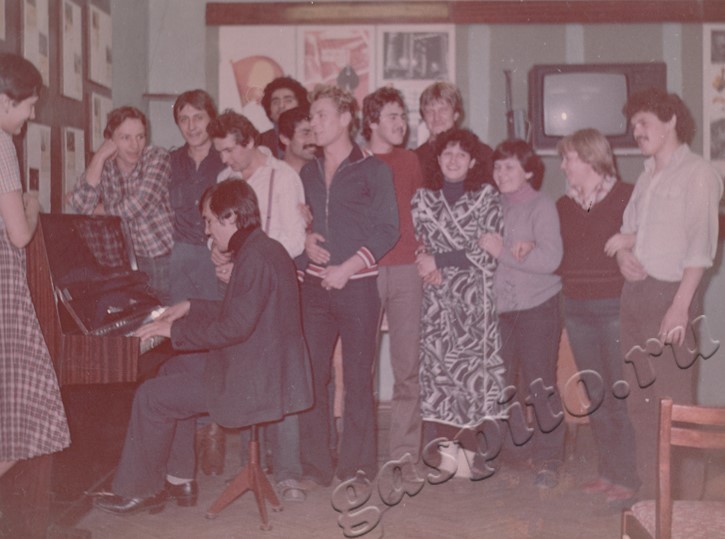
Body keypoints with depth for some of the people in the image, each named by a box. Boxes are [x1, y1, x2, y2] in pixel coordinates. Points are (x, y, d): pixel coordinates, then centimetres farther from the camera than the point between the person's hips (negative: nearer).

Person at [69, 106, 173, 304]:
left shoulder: (157, 158, -8)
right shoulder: (103, 166, 3)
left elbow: (137, 206, -17)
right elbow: (81, 206, -12)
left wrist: (100, 210, -1)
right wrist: (99, 158, -11)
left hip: (166, 260, -3)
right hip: (128, 261, 3)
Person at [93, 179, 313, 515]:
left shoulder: (256, 257, -20)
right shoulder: (261, 249, 13)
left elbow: (236, 327, -25)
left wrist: (175, 330, -15)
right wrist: (190, 308, 21)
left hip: (254, 380, -11)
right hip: (260, 366, 11)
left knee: (151, 397, -6)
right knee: (173, 371, 21)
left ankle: (137, 491, 12)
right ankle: (179, 479, 22)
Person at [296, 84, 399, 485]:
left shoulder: (373, 170, 1)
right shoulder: (308, 173, 15)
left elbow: (387, 229, -6)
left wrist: (348, 267, -13)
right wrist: (305, 242, -2)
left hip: (358, 285, -4)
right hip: (314, 285, 4)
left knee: (357, 376, 1)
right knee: (310, 374, 0)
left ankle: (357, 464, 11)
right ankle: (315, 463, 10)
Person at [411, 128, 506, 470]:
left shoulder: (486, 197, 2)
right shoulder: (423, 197, 10)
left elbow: (489, 251, -5)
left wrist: (438, 260, -9)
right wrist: (428, 266, -10)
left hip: (474, 299, -2)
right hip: (436, 299, 2)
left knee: (471, 364, -4)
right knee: (438, 363, -2)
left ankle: (467, 451, 3)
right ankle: (447, 446, 6)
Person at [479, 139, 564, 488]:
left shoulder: (541, 206, -5)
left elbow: (550, 259, -14)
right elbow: (481, 250, 3)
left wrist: (503, 252, -17)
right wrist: (517, 249, -15)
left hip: (537, 306, -5)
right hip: (500, 307, 5)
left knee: (540, 385, -3)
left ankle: (548, 461, 7)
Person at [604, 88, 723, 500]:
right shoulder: (648, 176, 18)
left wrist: (681, 305, -19)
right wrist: (624, 252, -3)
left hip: (671, 293, -8)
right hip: (636, 292, 8)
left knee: (675, 403, -7)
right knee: (641, 401, 11)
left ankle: (688, 500, 1)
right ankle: (651, 491, 21)